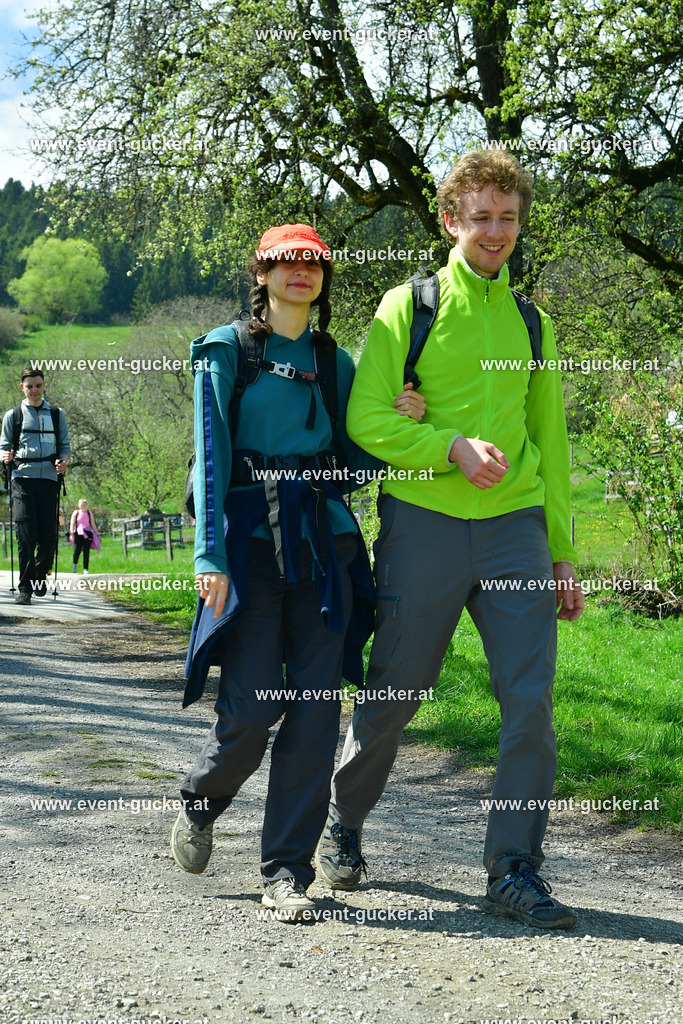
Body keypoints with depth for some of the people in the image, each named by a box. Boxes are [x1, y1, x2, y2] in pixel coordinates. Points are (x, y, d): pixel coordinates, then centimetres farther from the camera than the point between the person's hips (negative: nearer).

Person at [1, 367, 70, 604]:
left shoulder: (57, 415, 16)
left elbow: (64, 445, 16)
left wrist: (63, 460, -5)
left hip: (49, 478, 1)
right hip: (23, 478, -1)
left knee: (48, 535, -2)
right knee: (26, 535, -11)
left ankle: (40, 575, 24)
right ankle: (25, 588, -9)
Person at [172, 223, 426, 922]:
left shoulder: (335, 360, 17)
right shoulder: (227, 351, 5)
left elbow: (354, 463, 16)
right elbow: (212, 455, -3)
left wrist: (399, 422, -2)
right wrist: (211, 554, -13)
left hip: (323, 541, 4)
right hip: (252, 538, -3)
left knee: (316, 708, -4)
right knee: (251, 706, -8)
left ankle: (287, 871, 5)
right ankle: (199, 804, 24)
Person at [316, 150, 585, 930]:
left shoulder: (532, 324, 15)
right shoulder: (408, 308, 2)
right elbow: (366, 419, -6)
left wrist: (563, 555, 16)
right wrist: (453, 447, -20)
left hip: (514, 527, 3)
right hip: (423, 523, -3)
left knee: (531, 698, -7)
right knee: (392, 693, 7)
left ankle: (513, 870, 3)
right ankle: (341, 828, 30)